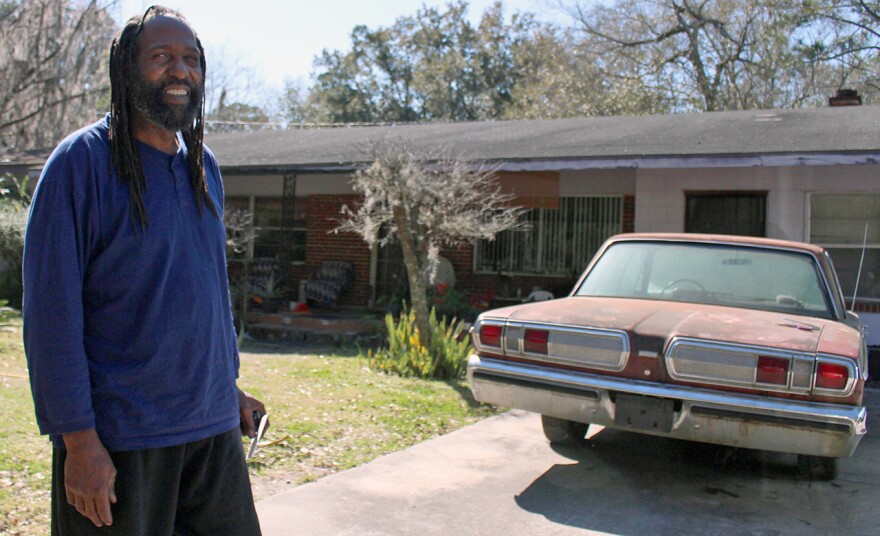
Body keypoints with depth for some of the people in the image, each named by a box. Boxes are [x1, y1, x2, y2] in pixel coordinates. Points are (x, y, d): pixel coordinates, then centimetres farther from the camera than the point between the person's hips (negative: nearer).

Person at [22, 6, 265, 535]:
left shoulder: (204, 165, 11)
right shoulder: (81, 161, -9)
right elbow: (52, 311, -12)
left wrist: (229, 383, 14)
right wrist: (78, 440, -14)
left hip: (214, 427, 6)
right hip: (117, 439, -6)